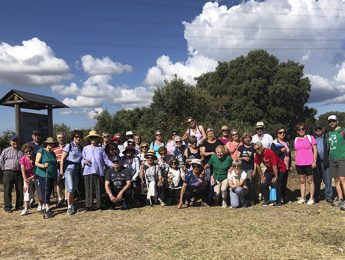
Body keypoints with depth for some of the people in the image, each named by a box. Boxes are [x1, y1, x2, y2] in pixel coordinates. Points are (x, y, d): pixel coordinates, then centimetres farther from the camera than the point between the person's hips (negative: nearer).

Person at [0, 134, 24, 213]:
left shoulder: (21, 151, 10)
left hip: (19, 173, 2)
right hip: (8, 173, -2)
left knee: (20, 190, 6)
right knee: (7, 191, 0)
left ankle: (19, 205, 18)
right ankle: (7, 207, 7)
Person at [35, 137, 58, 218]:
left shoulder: (53, 153, 16)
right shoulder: (41, 151, -4)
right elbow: (36, 163, -9)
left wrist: (56, 176, 16)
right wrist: (43, 166, -28)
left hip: (52, 176, 7)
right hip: (43, 175, -6)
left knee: (49, 192, 7)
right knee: (45, 192, -11)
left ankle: (44, 208, 17)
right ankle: (47, 209, -13)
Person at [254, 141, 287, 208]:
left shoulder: (270, 152, -30)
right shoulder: (257, 154, -11)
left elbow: (274, 165, -28)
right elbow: (257, 165, 1)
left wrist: (275, 177, -25)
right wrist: (262, 177, 0)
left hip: (280, 169, -6)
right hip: (270, 170, 7)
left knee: (276, 183, -20)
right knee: (264, 182, -5)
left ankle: (278, 202, -7)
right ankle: (266, 200, 8)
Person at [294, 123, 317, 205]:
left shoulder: (310, 138, -2)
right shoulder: (296, 140, 10)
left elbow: (315, 150, -3)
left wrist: (314, 161, -9)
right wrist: (295, 161, 11)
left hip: (309, 163, -4)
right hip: (299, 164, 4)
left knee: (310, 180, 4)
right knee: (302, 181, 11)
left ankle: (311, 198, 12)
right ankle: (302, 198, 18)